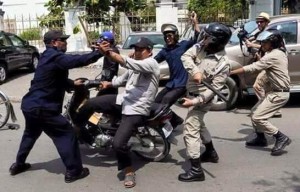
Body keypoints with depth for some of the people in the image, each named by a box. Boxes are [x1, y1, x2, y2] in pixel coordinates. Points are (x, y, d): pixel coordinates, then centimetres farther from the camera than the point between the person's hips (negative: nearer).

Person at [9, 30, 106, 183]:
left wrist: (72, 83, 16)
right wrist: (100, 52, -31)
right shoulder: (55, 57, -16)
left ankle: (18, 164, 43)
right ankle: (73, 171, 1)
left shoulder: (48, 56, 16)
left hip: (30, 104, 10)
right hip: (42, 108, -10)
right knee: (67, 134, -3)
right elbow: (77, 60, -30)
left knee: (30, 134, 29)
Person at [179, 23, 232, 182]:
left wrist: (194, 102, -29)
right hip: (192, 92, 9)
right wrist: (195, 71, -30)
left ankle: (196, 171, -3)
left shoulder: (223, 63, -25)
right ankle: (211, 153, 45)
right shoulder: (202, 46, -8)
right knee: (198, 124, 25)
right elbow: (186, 56, -14)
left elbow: (214, 89, -24)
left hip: (201, 98, -9)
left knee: (190, 131, -11)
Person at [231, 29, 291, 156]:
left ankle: (281, 138, -2)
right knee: (257, 115, 16)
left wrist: (229, 72, -22)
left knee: (257, 118, -11)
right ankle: (261, 138, 31)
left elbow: (252, 68, -24)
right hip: (277, 91, 10)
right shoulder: (279, 52, 10)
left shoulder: (273, 56, -21)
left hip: (279, 93, -10)